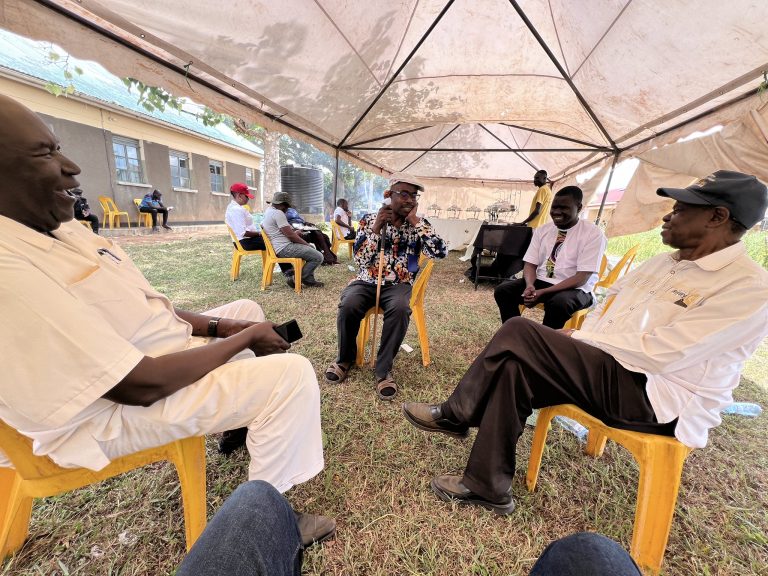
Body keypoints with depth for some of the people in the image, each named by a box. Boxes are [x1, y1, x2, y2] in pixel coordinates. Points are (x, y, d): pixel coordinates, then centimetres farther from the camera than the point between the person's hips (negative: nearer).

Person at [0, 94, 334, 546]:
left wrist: (225, 327, -5)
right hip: (112, 412, -10)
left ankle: (240, 422, 33)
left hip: (152, 352, 10)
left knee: (247, 310, 22)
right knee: (291, 374, -24)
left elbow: (152, 306, 7)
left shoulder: (65, 230, 4)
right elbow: (142, 385, -30)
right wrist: (244, 337, -19)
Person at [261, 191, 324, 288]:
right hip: (284, 248, -11)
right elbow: (290, 235, -18)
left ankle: (309, 280, 16)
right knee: (318, 257, -15)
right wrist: (306, 243, -4)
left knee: (311, 249, 25)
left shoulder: (268, 211, 17)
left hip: (279, 248, 11)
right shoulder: (278, 213, -15)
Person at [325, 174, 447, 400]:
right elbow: (360, 261, -5)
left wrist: (415, 221, -11)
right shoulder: (369, 220, 3)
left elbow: (440, 252, -13)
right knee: (348, 305, -29)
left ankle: (384, 369, -14)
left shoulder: (420, 225, 4)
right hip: (367, 281, 1)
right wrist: (377, 228, -14)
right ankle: (345, 358, 0)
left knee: (400, 309, -34)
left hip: (398, 284, 0)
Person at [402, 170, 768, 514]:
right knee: (513, 368, -15)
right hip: (602, 370, 8)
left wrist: (581, 341, -10)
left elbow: (655, 355, -21)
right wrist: (575, 345, -3)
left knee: (518, 334, -23)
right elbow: (605, 310, 14)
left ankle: (455, 414, -3)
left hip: (656, 397, -8)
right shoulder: (661, 263, 15)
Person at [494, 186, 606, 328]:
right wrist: (530, 286, -21)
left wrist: (543, 292, -26)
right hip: (540, 282, 4)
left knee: (558, 303, -37)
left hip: (575, 288, -4)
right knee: (503, 290, -18)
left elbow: (582, 278, -15)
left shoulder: (593, 234, -8)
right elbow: (530, 264, 2)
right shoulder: (542, 230, 6)